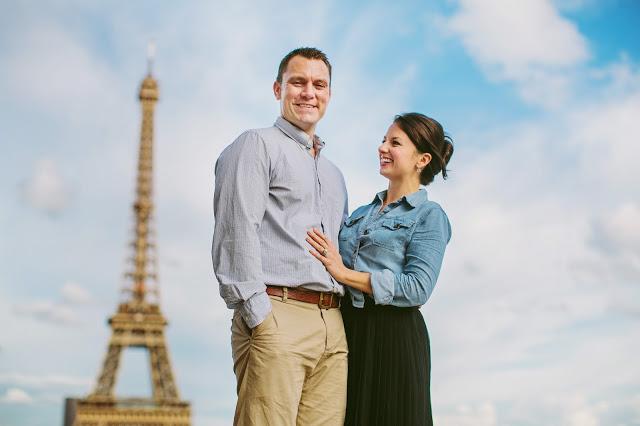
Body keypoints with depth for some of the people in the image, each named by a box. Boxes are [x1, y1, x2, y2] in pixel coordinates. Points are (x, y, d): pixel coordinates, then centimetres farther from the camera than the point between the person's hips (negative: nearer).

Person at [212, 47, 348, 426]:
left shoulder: (334, 175, 28)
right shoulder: (258, 145, 4)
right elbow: (237, 233, -8)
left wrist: (343, 319, 16)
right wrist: (259, 315, -16)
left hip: (332, 325, 7)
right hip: (278, 315, -7)